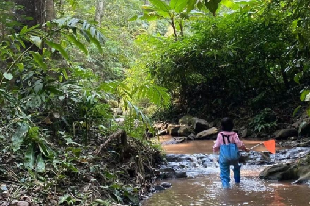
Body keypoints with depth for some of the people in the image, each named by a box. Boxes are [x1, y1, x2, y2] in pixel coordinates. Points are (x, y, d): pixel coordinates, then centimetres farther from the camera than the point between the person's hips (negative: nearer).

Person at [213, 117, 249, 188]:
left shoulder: (220, 135, -6)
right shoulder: (234, 134, -9)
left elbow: (216, 147, -4)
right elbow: (240, 144, -12)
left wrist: (215, 150, 18)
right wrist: (245, 149, 6)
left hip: (224, 158, -1)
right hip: (234, 157, 1)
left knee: (224, 171, 5)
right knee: (236, 167, 29)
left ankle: (225, 184, -14)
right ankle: (237, 181, 40)